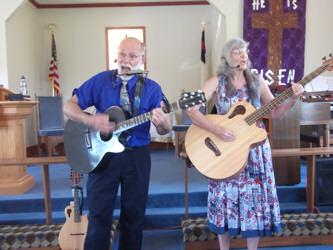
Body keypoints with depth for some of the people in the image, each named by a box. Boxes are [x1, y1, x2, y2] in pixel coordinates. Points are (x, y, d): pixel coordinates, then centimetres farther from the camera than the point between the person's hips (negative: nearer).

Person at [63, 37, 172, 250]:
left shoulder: (152, 88, -2)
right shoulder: (100, 81, 0)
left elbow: (164, 131, -7)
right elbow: (69, 106, -1)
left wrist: (163, 123, -31)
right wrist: (90, 120, -20)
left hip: (137, 156, 1)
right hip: (103, 154, 0)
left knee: (134, 213, 13)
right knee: (99, 214, 6)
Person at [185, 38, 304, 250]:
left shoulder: (257, 81, 4)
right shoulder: (217, 82, -5)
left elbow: (275, 114, 5)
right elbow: (190, 109, -16)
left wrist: (293, 100, -12)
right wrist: (216, 129, -25)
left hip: (255, 149, 3)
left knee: (255, 196, 6)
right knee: (225, 197, 4)